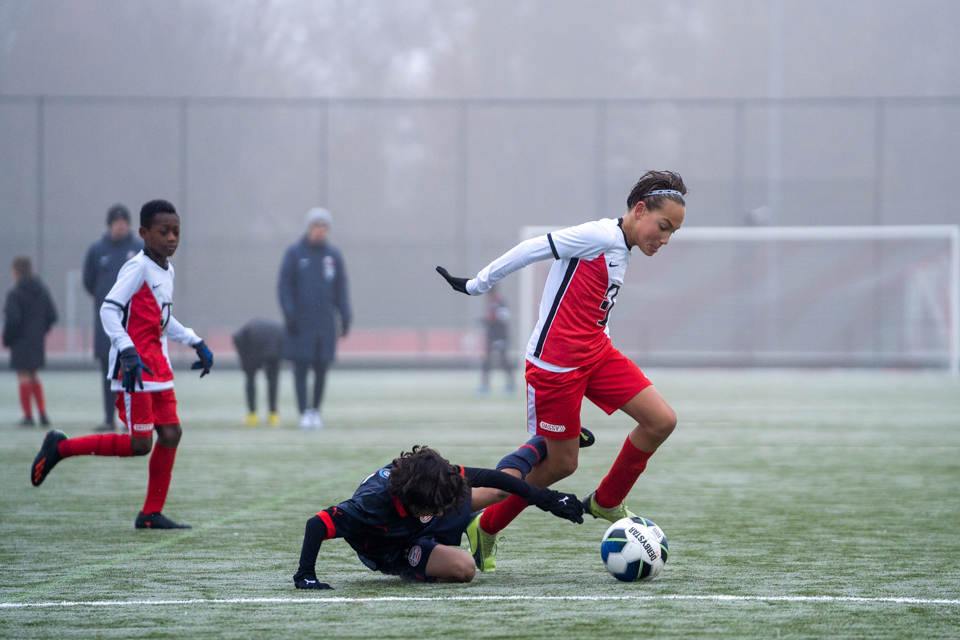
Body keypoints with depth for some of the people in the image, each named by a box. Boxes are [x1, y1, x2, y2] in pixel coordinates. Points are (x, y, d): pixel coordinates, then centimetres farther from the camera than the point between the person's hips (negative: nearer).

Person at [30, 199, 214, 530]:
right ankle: (60, 446, 4)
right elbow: (108, 309, -22)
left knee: (171, 433, 3)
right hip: (133, 367, -9)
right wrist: (128, 350, -32)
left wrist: (195, 342, 25)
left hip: (157, 364, 9)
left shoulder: (167, 271, 14)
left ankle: (152, 514, 11)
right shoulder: (138, 267, -14)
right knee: (140, 444, -10)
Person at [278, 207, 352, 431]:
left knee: (322, 368, 2)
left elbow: (341, 288, 11)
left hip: (326, 321, 2)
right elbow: (284, 286, -1)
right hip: (301, 321, -2)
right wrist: (289, 314, -11)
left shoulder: (333, 255, 9)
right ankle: (304, 413, -2)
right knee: (301, 368, -4)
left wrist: (346, 316, 2)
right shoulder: (294, 253, 1)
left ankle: (316, 410, 12)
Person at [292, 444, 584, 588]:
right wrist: (305, 576, -49)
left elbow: (491, 478, -21)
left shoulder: (441, 478, -34)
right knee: (463, 567, -27)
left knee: (502, 488, 0)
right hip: (392, 553, -4)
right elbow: (317, 523, -45)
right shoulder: (375, 504, -47)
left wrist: (543, 498, -17)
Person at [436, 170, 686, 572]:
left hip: (595, 354, 9)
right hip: (555, 361, -9)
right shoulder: (601, 237, -16)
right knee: (560, 463, -1)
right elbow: (531, 250, -13)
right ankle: (485, 529, 18)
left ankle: (605, 503, 15)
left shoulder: (620, 252, 13)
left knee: (662, 421, -3)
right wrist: (478, 284, -5)